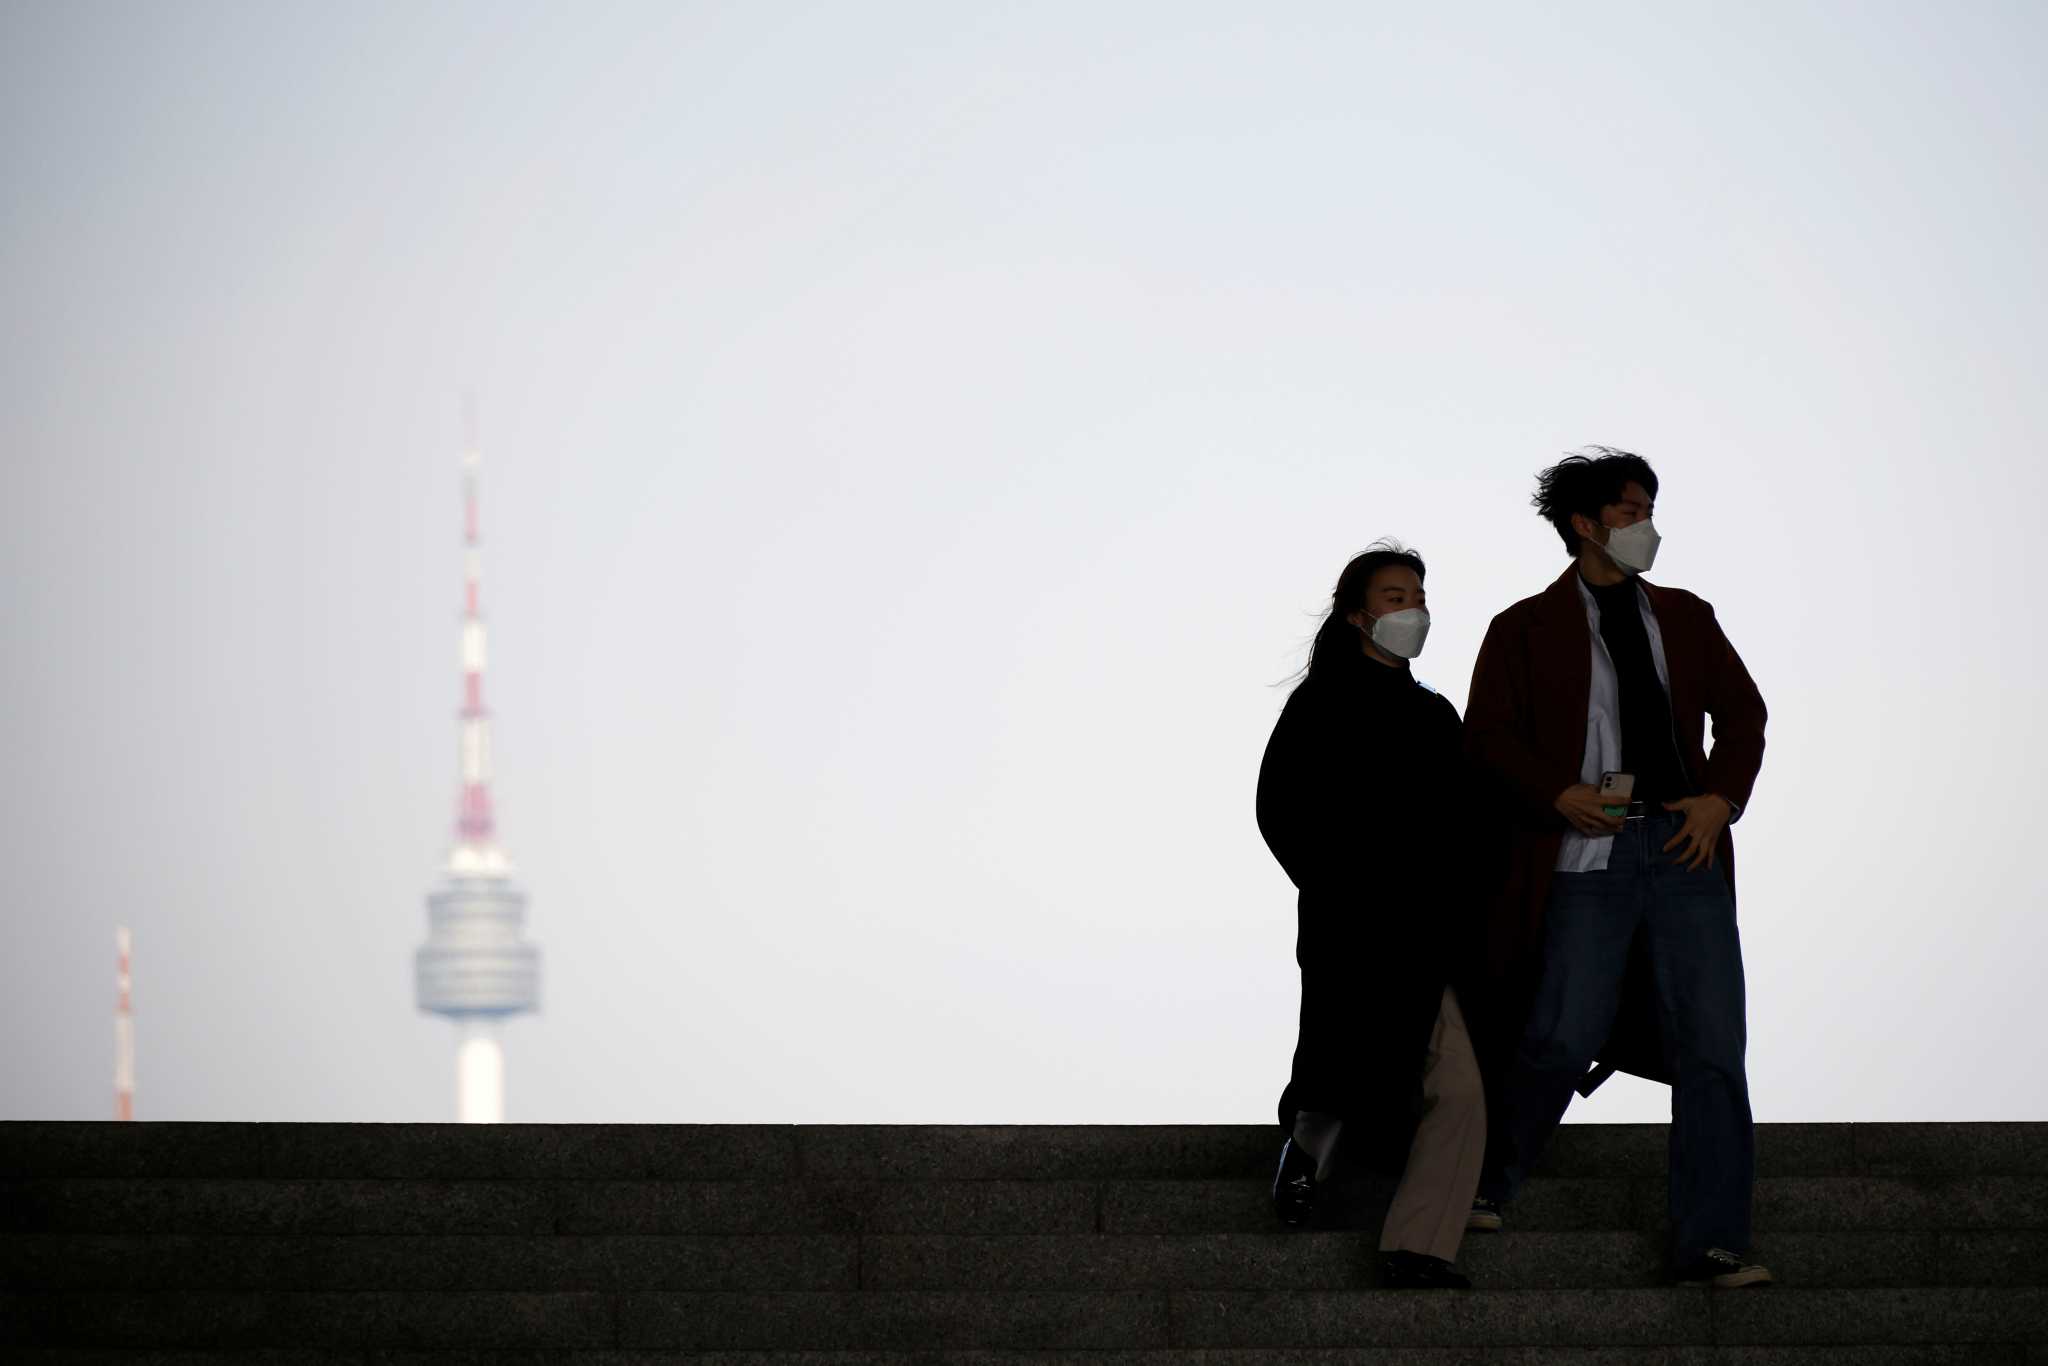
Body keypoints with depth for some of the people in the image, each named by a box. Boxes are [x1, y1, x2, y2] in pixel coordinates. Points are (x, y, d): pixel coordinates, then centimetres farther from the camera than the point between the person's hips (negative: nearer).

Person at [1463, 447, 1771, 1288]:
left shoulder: (1685, 618, 17)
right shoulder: (1526, 629, 6)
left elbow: (1742, 713, 18)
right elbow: (1487, 735, 1)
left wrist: (1721, 797, 1)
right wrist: (1559, 793, -15)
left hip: (1684, 846, 4)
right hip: (1588, 851, -3)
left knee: (1712, 1049, -3)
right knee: (1560, 1042, -7)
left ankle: (1710, 1246, 0)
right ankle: (1485, 1184, 20)